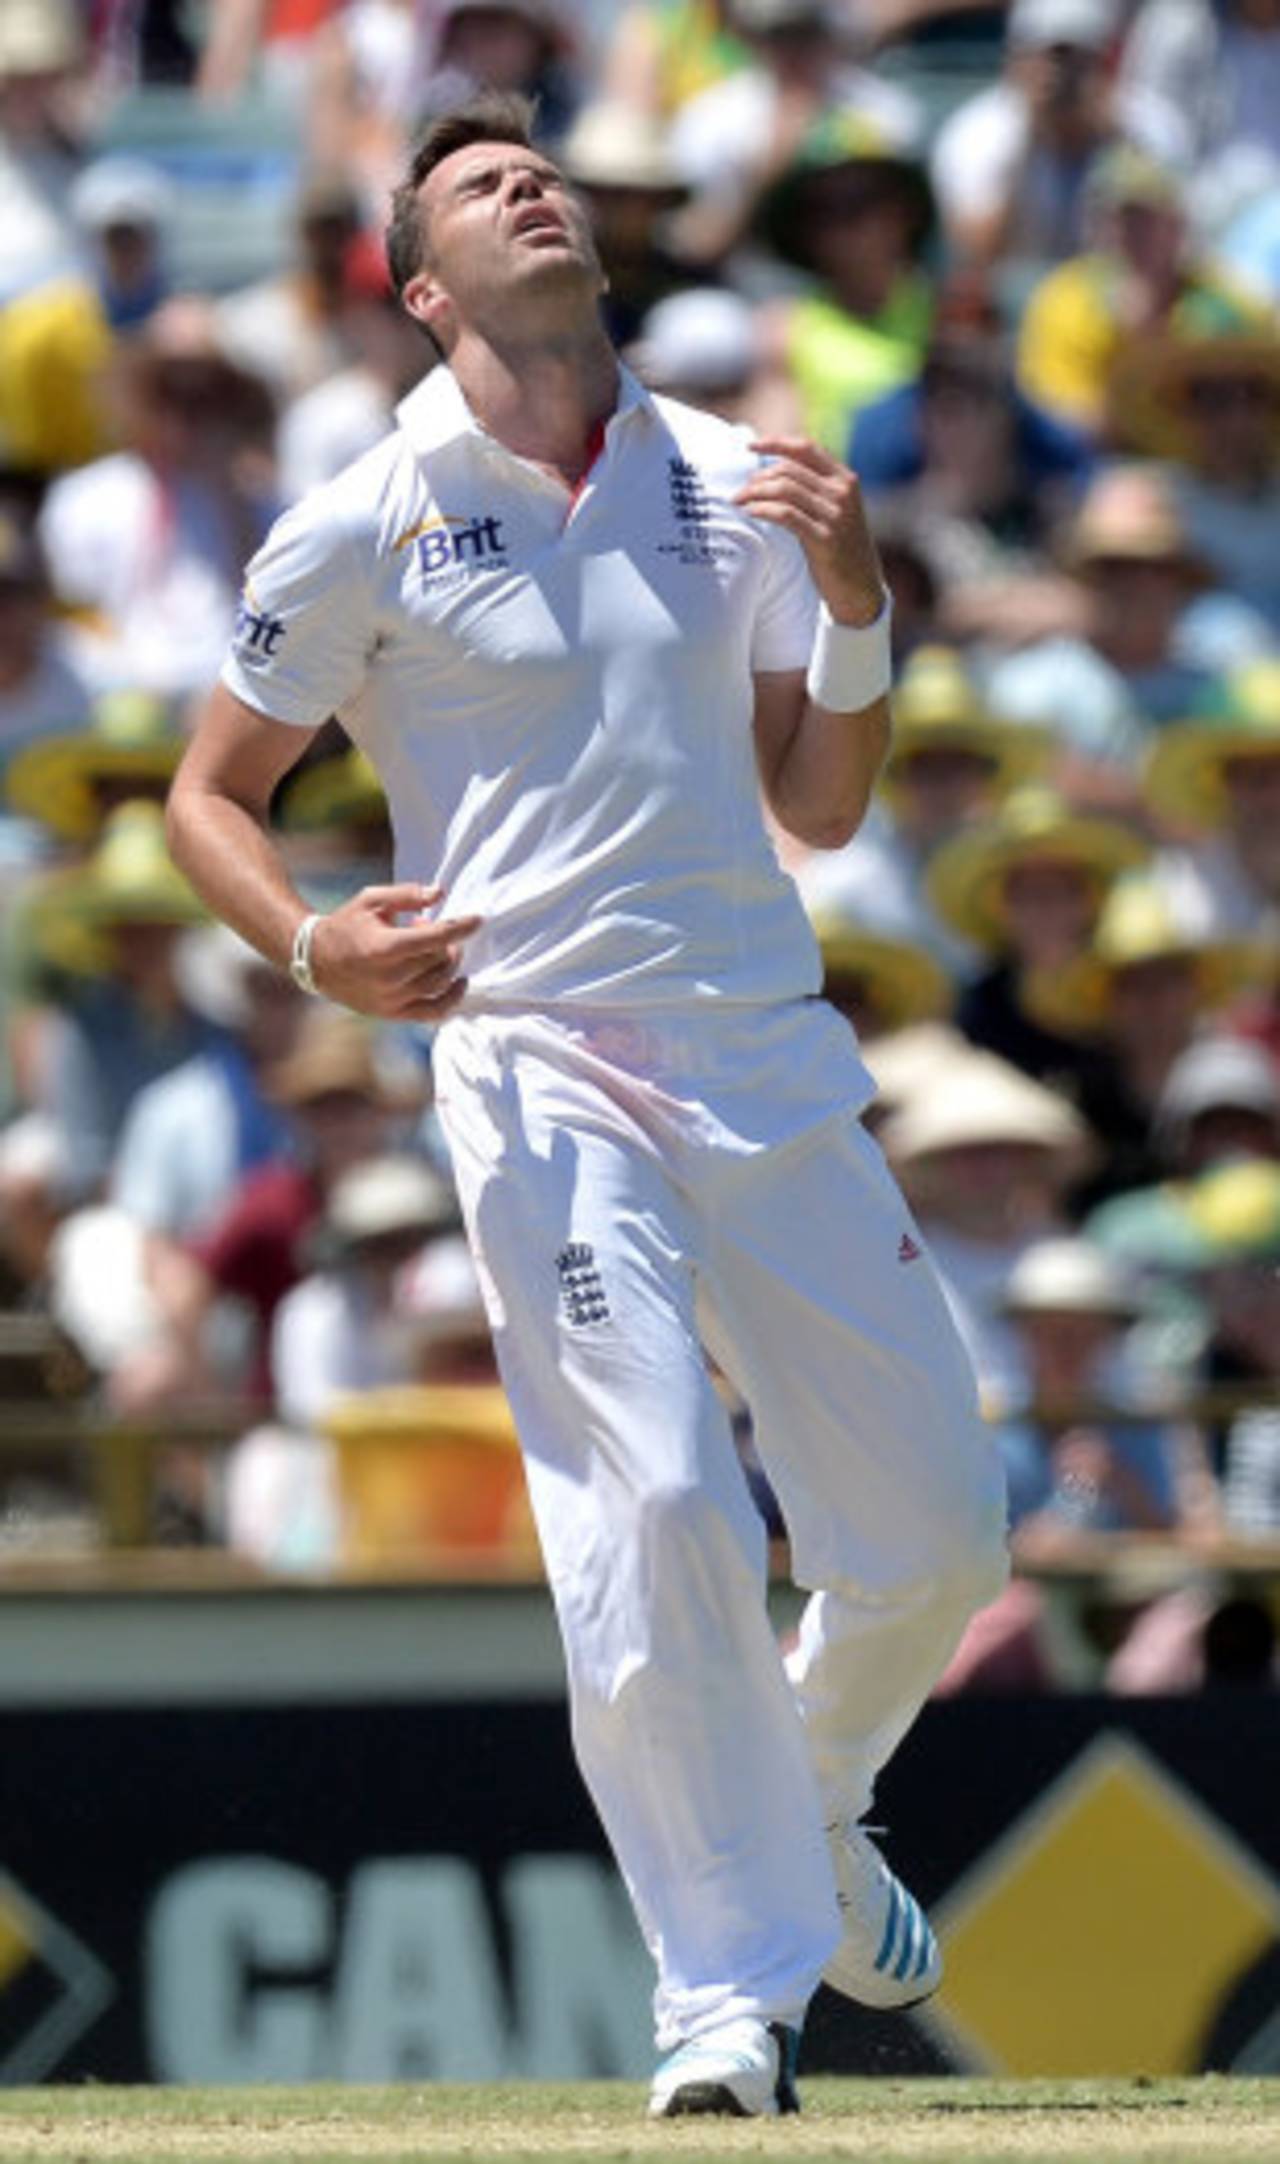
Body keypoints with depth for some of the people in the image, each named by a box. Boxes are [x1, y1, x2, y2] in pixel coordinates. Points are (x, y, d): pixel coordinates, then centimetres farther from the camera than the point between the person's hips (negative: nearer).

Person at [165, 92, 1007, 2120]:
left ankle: (811, 1809, 36)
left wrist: (854, 608, -4)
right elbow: (210, 793, 7)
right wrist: (313, 943, -13)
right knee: (655, 1512, -19)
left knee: (935, 1527, 6)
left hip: (774, 1061, 4)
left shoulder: (734, 488, 11)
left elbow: (820, 809, 14)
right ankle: (728, 1995, -12)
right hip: (539, 1066, -4)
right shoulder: (365, 528, 0)